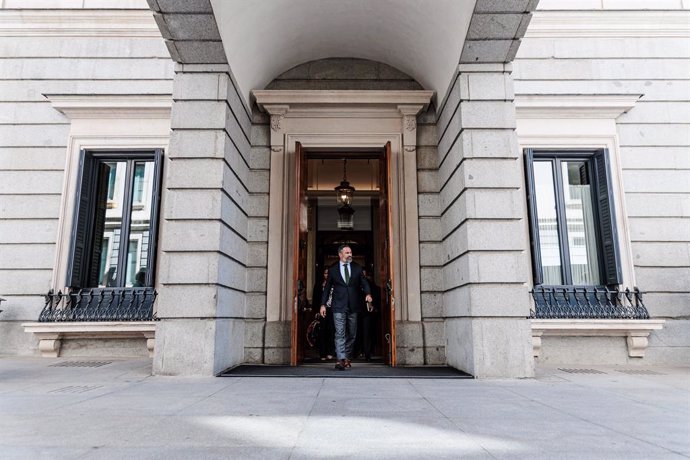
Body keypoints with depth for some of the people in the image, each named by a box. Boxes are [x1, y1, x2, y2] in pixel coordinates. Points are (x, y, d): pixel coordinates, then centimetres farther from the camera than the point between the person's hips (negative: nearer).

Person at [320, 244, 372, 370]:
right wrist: (323, 304, 2)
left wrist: (368, 293, -16)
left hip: (353, 306, 3)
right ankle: (341, 360, -15)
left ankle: (347, 358, 22)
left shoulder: (357, 268, 9)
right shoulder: (333, 270, 5)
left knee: (351, 334, 10)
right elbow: (327, 288, 8)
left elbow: (364, 282, 5)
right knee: (340, 333, -11)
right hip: (339, 306, -3)